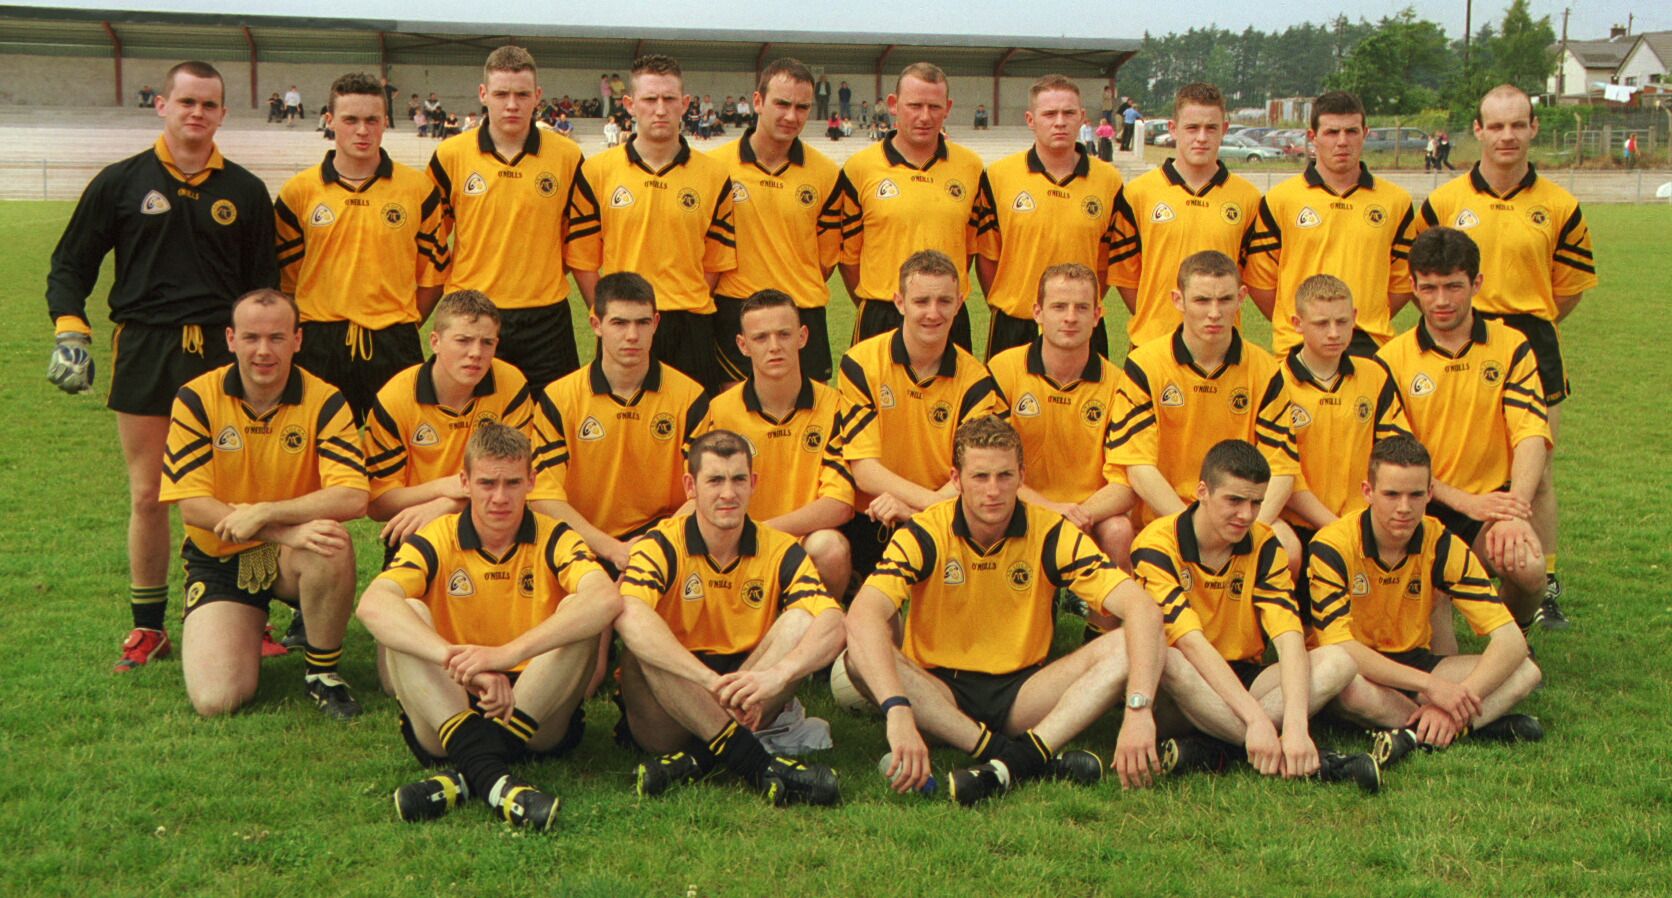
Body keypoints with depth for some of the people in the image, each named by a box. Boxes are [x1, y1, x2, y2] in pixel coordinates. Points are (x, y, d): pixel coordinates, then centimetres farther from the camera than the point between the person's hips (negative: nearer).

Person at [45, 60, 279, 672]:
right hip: (144, 351, 0)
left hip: (223, 352, 0)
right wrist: (69, 327, -4)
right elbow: (71, 263, 10)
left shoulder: (244, 191, 9)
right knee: (148, 497, 5)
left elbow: (263, 280, 15)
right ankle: (148, 627, 16)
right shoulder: (120, 183, 5)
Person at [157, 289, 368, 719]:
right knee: (216, 699, -18)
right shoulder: (197, 399, -9)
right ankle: (248, 628, 19)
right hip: (219, 560, 0)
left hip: (292, 557, 0)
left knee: (333, 545, -37)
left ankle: (323, 672, -11)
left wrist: (263, 513, -30)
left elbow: (352, 498, -22)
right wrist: (290, 531, -26)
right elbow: (193, 505, -15)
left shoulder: (324, 402, -11)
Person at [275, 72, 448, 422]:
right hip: (318, 346, 0)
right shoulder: (298, 191, 4)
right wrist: (301, 334, 3)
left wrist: (400, 330, 4)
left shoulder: (419, 189, 3)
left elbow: (433, 272, 8)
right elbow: (285, 276, 9)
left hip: (394, 345, 0)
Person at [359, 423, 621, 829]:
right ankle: (489, 774, -41)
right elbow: (372, 604, -23)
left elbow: (607, 598, -26)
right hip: (448, 711, 0)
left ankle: (464, 772, -32)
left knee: (582, 613, -22)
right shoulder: (437, 540, -1)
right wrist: (458, 660, -39)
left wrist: (508, 653, -39)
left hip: (538, 719, 0)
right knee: (407, 613, -21)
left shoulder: (553, 539, -1)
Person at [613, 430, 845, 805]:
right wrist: (712, 680, -44)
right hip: (666, 720, -2)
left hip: (741, 711, 2)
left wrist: (776, 675, -41)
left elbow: (832, 625, -19)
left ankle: (698, 758, -30)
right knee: (645, 640, -30)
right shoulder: (662, 545, -9)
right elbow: (630, 616, -31)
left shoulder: (780, 551, -2)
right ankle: (755, 763, -39)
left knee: (802, 621, -19)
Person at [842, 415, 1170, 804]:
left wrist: (1138, 711, -35)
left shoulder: (1051, 534, -9)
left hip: (1022, 695, 1)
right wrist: (899, 714, -44)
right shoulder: (925, 535, -12)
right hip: (940, 692, -1)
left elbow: (1143, 609, -19)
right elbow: (863, 615, -28)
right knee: (860, 656, -31)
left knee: (1128, 646, -21)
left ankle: (1020, 759, -38)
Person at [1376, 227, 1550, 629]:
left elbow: (1532, 435, -7)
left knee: (1526, 567, -30)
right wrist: (1465, 501, -18)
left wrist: (1513, 510, -24)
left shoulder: (1512, 347, 5)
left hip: (1492, 499, 1)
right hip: (1422, 507, 0)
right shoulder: (1393, 358, 2)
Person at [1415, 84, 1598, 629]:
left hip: (1532, 351, 0)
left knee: (1537, 475, 3)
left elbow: (1571, 286, 10)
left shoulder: (1559, 207, 1)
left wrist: (1528, 329, 8)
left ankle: (1546, 589, 12)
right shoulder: (1443, 202, 1)